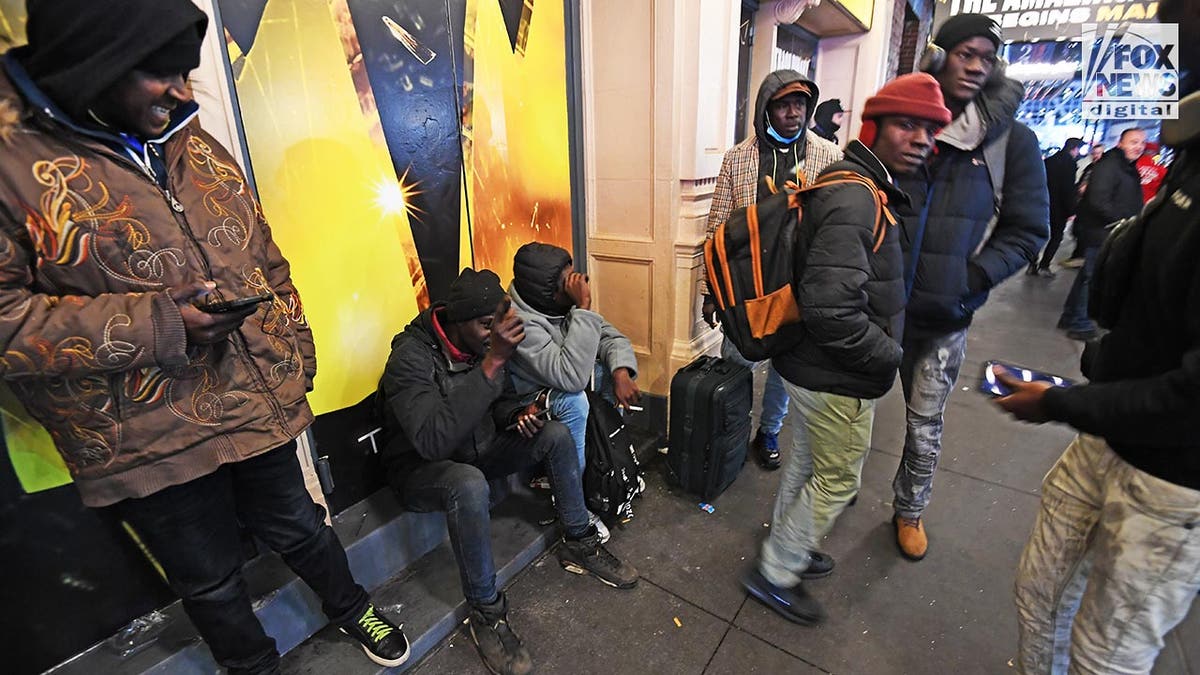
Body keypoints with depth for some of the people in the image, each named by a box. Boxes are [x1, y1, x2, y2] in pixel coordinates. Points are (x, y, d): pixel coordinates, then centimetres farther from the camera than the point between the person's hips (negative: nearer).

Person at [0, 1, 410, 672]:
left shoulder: (198, 147, 5)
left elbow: (266, 261, 9)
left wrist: (294, 356, 6)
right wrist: (154, 325, -23)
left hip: (260, 406, 4)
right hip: (147, 442, -3)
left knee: (298, 527, 23)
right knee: (211, 580, 18)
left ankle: (351, 607, 49)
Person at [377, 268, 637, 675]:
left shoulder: (483, 343, -7)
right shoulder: (411, 357, -27)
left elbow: (500, 401, 11)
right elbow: (432, 440, -41)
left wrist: (517, 414, -15)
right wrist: (491, 363, -43)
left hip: (477, 450, 7)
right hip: (421, 469, -6)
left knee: (556, 435, -9)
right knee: (469, 485, -39)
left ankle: (579, 545, 6)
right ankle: (486, 614, -18)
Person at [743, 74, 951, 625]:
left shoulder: (857, 187, 11)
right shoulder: (855, 197, -24)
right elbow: (831, 308, -33)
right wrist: (891, 355, -17)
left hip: (813, 368, 10)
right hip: (835, 379, -10)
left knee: (806, 465, 23)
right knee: (838, 480, 8)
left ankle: (785, 549, 45)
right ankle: (774, 575, 25)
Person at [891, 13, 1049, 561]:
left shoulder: (1011, 140, -1)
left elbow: (1027, 230, 2)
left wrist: (972, 279, -12)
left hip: (944, 317, 0)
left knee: (925, 423, 12)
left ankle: (910, 510, 35)